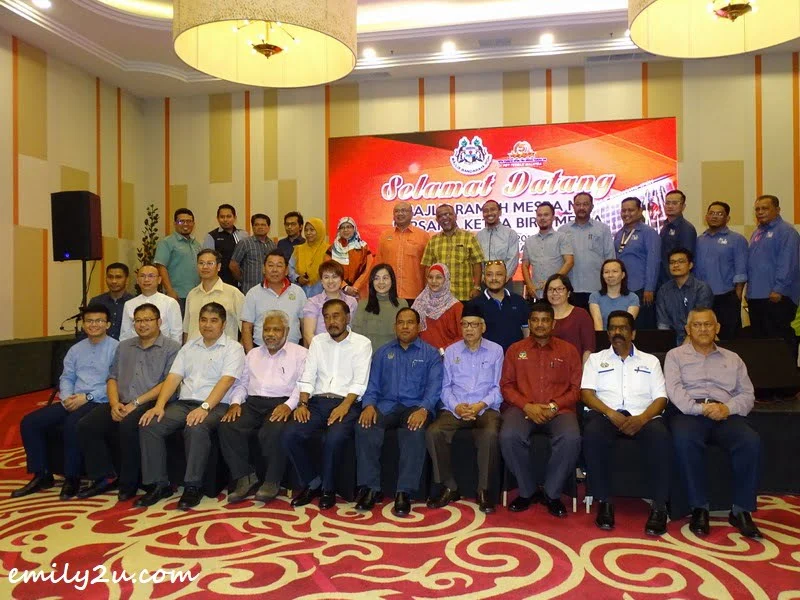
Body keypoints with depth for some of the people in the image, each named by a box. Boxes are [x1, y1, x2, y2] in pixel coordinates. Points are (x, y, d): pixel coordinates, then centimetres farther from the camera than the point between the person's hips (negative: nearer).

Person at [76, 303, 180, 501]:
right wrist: (114, 403, -2)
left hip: (149, 404, -6)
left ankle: (128, 483, -13)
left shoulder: (171, 348, 1)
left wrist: (136, 403, -15)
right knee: (86, 425, -14)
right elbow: (112, 378, 17)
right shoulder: (124, 347, 21)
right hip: (121, 405, 6)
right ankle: (105, 477, 0)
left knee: (128, 425, -33)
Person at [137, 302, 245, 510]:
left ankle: (192, 487, -20)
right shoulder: (189, 347, 19)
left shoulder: (233, 348, 1)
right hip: (184, 403, 6)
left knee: (196, 429, -35)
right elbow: (173, 378, 10)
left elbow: (226, 381, -13)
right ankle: (159, 484, -6)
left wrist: (205, 407, -26)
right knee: (149, 426, -17)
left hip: (215, 405, -5)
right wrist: (159, 405, -6)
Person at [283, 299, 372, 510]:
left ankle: (327, 489, -5)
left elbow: (360, 382, -7)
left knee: (334, 438, -32)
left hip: (346, 403, -4)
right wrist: (302, 403, -7)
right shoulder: (318, 341, 16)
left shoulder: (362, 343, 3)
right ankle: (312, 482, 2)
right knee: (290, 434, -20)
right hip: (318, 401, 4)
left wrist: (344, 406, -20)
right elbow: (307, 376, 9)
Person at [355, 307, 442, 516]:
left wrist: (423, 409, -21)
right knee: (364, 427, -29)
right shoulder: (383, 352, 21)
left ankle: (404, 492, -28)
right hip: (386, 405, 3)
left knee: (414, 431, -36)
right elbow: (372, 383, 13)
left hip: (415, 406, -2)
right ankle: (370, 487, -20)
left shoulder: (430, 354, 11)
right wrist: (369, 404, -9)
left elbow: (434, 386, -1)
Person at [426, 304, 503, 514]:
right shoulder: (451, 351, 15)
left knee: (490, 435, -35)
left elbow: (498, 387, 3)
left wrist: (481, 405, -14)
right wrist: (456, 406, -11)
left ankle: (483, 489, -14)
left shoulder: (496, 350, 10)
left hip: (486, 409, -2)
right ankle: (449, 487, -9)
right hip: (454, 409, 2)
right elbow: (445, 386, 8)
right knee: (433, 432, -27)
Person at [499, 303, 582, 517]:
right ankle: (527, 491, -5)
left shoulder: (568, 350, 12)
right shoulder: (515, 350, 13)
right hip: (523, 408, 0)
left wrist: (555, 406, -10)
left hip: (558, 410, 0)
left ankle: (552, 493, -7)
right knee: (509, 437, -31)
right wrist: (526, 406, -9)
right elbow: (506, 386, 8)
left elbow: (576, 388, 7)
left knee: (571, 439, -31)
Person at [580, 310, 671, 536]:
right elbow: (587, 393, 4)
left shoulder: (650, 361, 21)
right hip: (605, 414, 0)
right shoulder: (596, 359, 18)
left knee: (660, 436, -33)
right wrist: (611, 414, -14)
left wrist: (642, 418, -13)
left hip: (642, 416, 1)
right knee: (593, 433, -35)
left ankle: (659, 506, -22)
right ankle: (604, 502, -21)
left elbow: (661, 398, 9)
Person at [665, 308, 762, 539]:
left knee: (751, 441, -29)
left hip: (726, 414, 3)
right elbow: (674, 390, 0)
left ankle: (741, 510, -16)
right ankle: (699, 508, -22)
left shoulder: (733, 359, 25)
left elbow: (747, 394, 15)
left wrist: (728, 408, -8)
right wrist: (701, 409, -16)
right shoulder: (675, 355, 16)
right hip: (689, 412, -2)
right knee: (684, 440, -36)